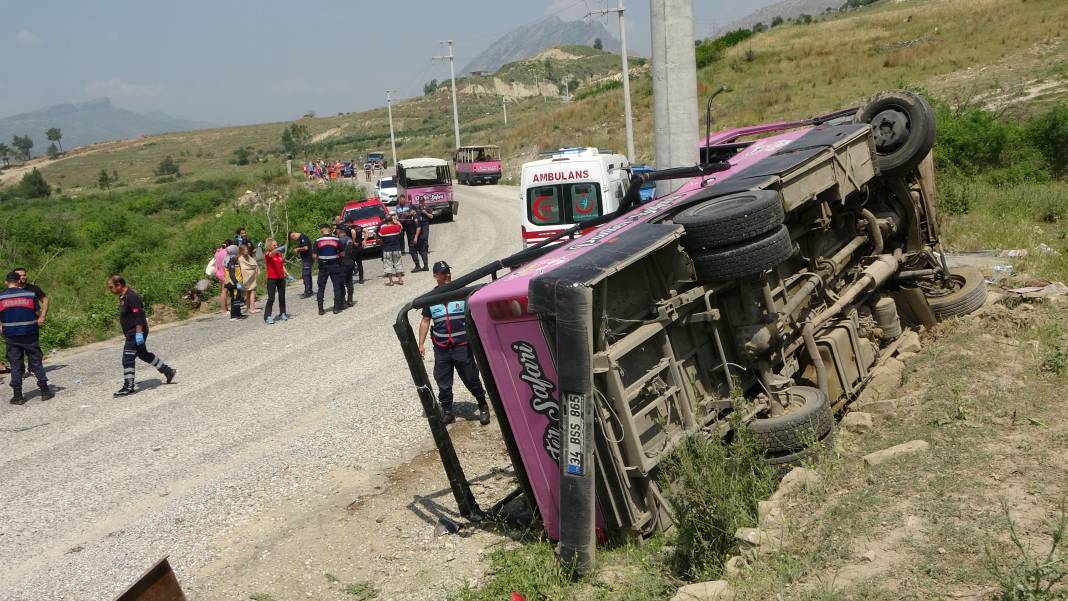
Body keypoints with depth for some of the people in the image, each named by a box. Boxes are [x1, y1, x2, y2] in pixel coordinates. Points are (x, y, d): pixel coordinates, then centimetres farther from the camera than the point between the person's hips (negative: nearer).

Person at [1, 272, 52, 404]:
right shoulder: (30, 294, -2)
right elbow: (38, 313, 4)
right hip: (30, 334, 0)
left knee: (15, 365, 7)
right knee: (36, 362, 9)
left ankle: (17, 396, 6)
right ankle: (45, 391, 12)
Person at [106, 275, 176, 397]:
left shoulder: (131, 296, -20)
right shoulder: (123, 296, 12)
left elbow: (138, 315, -25)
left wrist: (139, 333, -28)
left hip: (135, 333, -11)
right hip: (131, 333, 11)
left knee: (127, 359, -8)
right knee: (144, 354, 21)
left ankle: (129, 387, -3)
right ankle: (168, 371, 30)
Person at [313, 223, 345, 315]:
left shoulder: (318, 241, -6)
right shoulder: (336, 240, -3)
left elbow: (314, 255, -6)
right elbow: (342, 254, 0)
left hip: (323, 266, 0)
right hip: (335, 266, 0)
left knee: (321, 288, 8)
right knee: (337, 287, 8)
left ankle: (320, 309, 6)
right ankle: (336, 308, 5)